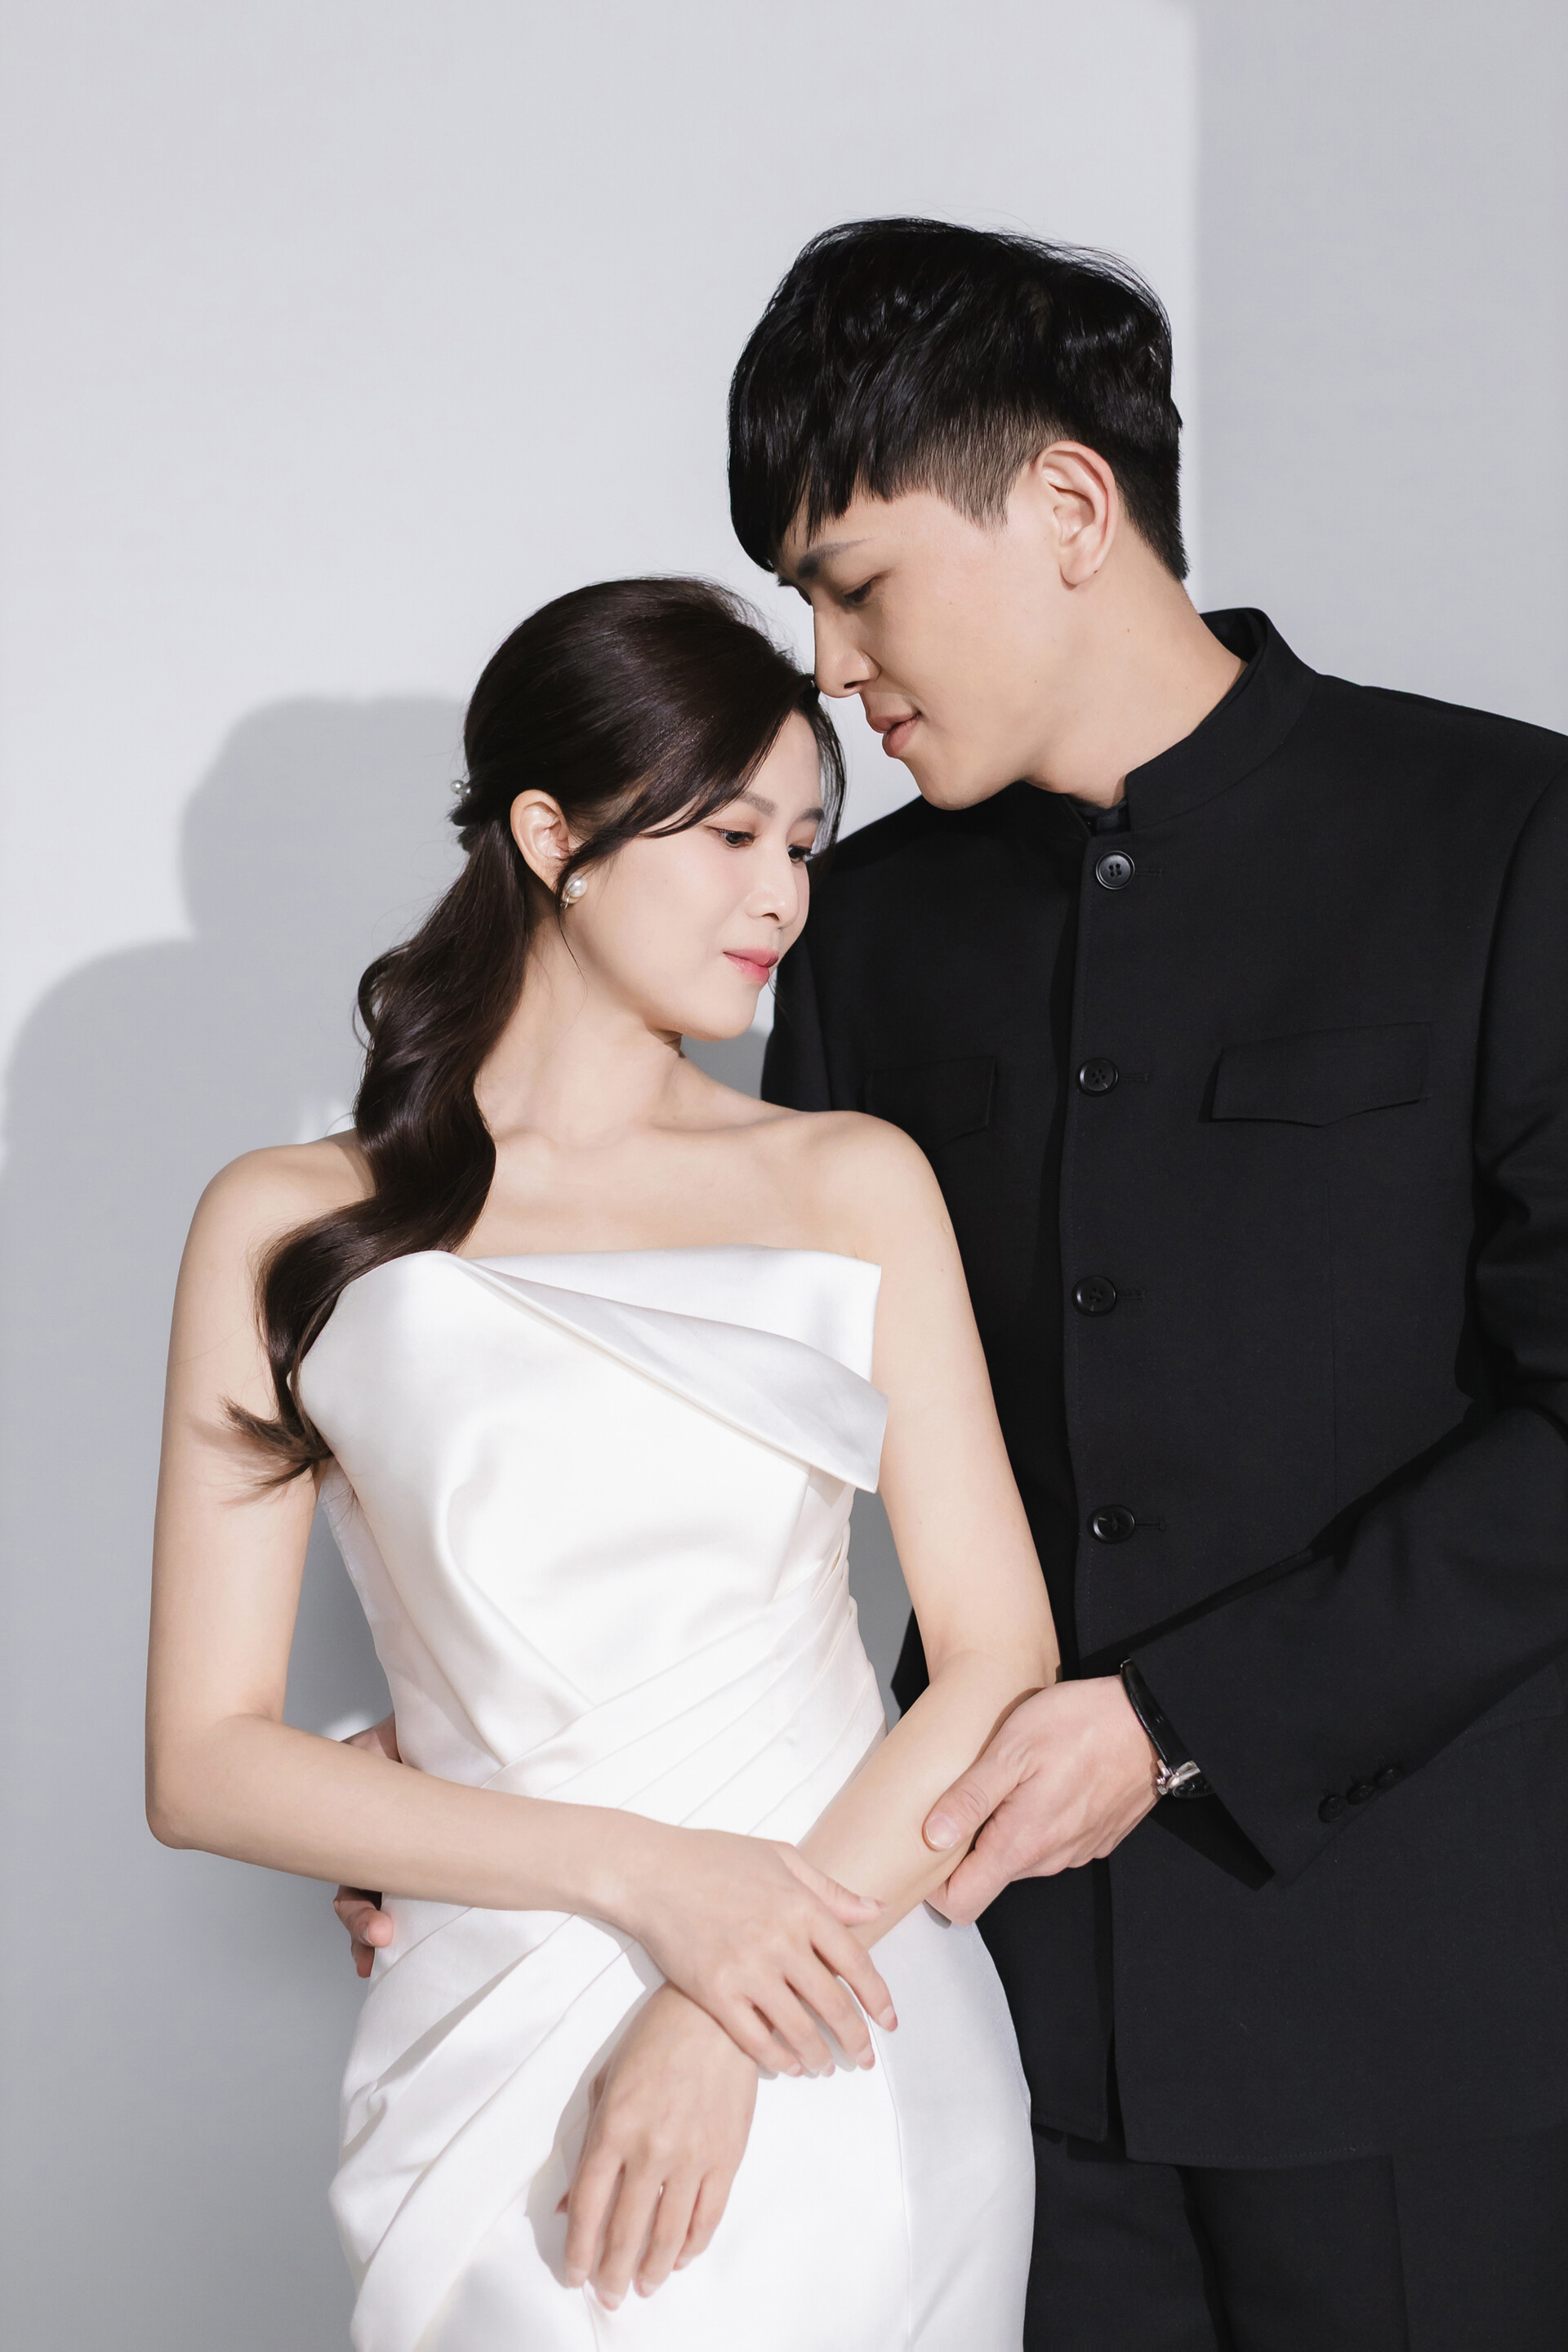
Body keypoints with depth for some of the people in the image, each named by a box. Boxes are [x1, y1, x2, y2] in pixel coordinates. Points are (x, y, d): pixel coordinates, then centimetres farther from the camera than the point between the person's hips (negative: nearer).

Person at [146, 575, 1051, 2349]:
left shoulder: (853, 1184, 3)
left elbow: (1000, 1654, -2)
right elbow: (204, 1762, -4)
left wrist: (722, 2027, -13)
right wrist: (642, 1875, -15)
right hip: (502, 2053, -1)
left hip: (847, 2069, 2)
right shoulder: (291, 1232, -1)